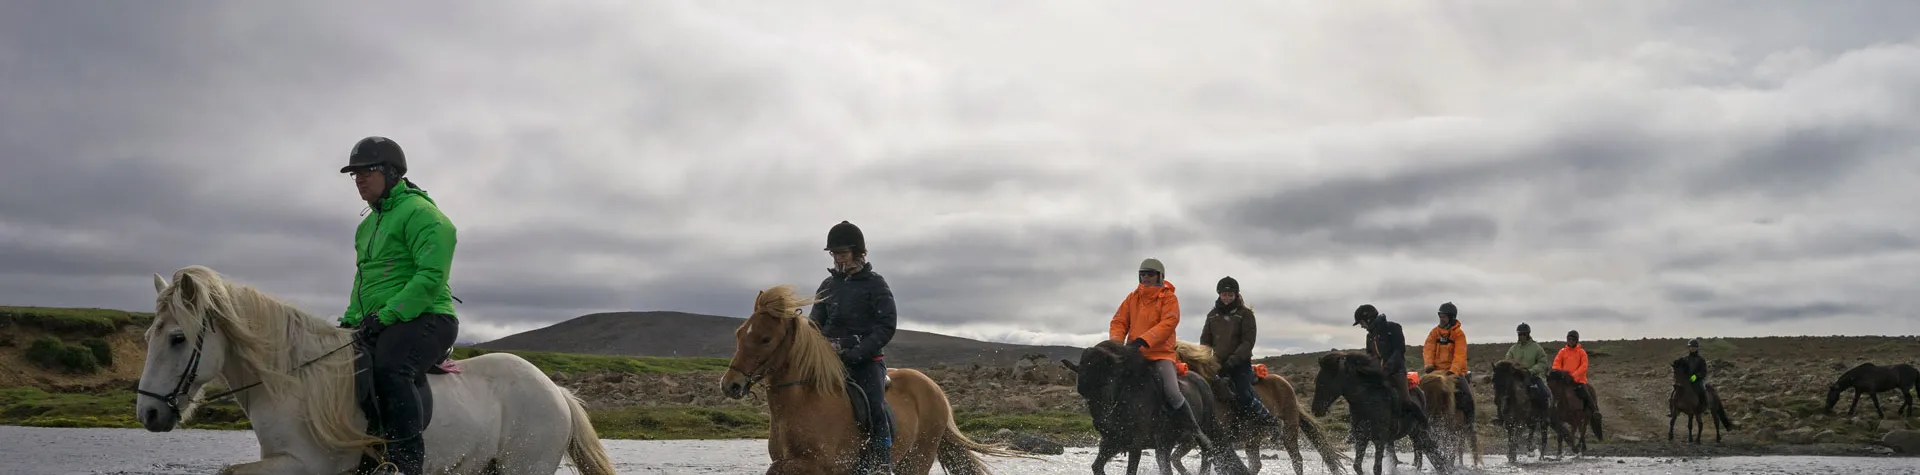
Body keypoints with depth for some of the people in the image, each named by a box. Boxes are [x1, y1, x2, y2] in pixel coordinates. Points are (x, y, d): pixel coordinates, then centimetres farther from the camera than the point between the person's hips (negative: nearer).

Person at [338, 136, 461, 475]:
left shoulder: (420, 212, -9)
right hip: (378, 325, 10)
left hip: (426, 319, -10)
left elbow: (430, 277, -19)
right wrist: (351, 320, 15)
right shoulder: (367, 226, 22)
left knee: (387, 366, -35)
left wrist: (385, 316, -25)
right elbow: (363, 280, 32)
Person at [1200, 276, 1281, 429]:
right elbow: (1205, 340, 18)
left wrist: (1232, 361, -19)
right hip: (1217, 364, 5)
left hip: (1241, 364, -5)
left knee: (1244, 396, -25)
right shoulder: (1212, 315, 14)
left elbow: (1247, 342, -8)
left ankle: (1270, 422, -14)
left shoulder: (1245, 314, 0)